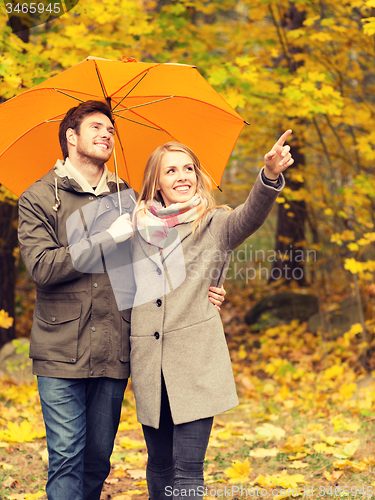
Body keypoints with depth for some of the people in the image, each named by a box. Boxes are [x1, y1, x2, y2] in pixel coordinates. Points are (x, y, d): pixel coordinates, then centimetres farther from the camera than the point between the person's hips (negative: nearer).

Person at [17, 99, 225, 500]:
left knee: (98, 460, 9)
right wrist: (110, 238, -12)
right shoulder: (38, 199, 2)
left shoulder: (126, 198, 15)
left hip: (114, 354, 4)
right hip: (61, 352, -4)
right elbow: (42, 267, -12)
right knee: (66, 458, -6)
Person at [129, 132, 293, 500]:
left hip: (196, 363, -3)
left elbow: (251, 215, -20)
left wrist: (270, 175, -37)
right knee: (159, 467, 13)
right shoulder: (136, 228, 10)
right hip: (148, 365, 3)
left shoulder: (215, 225, 3)